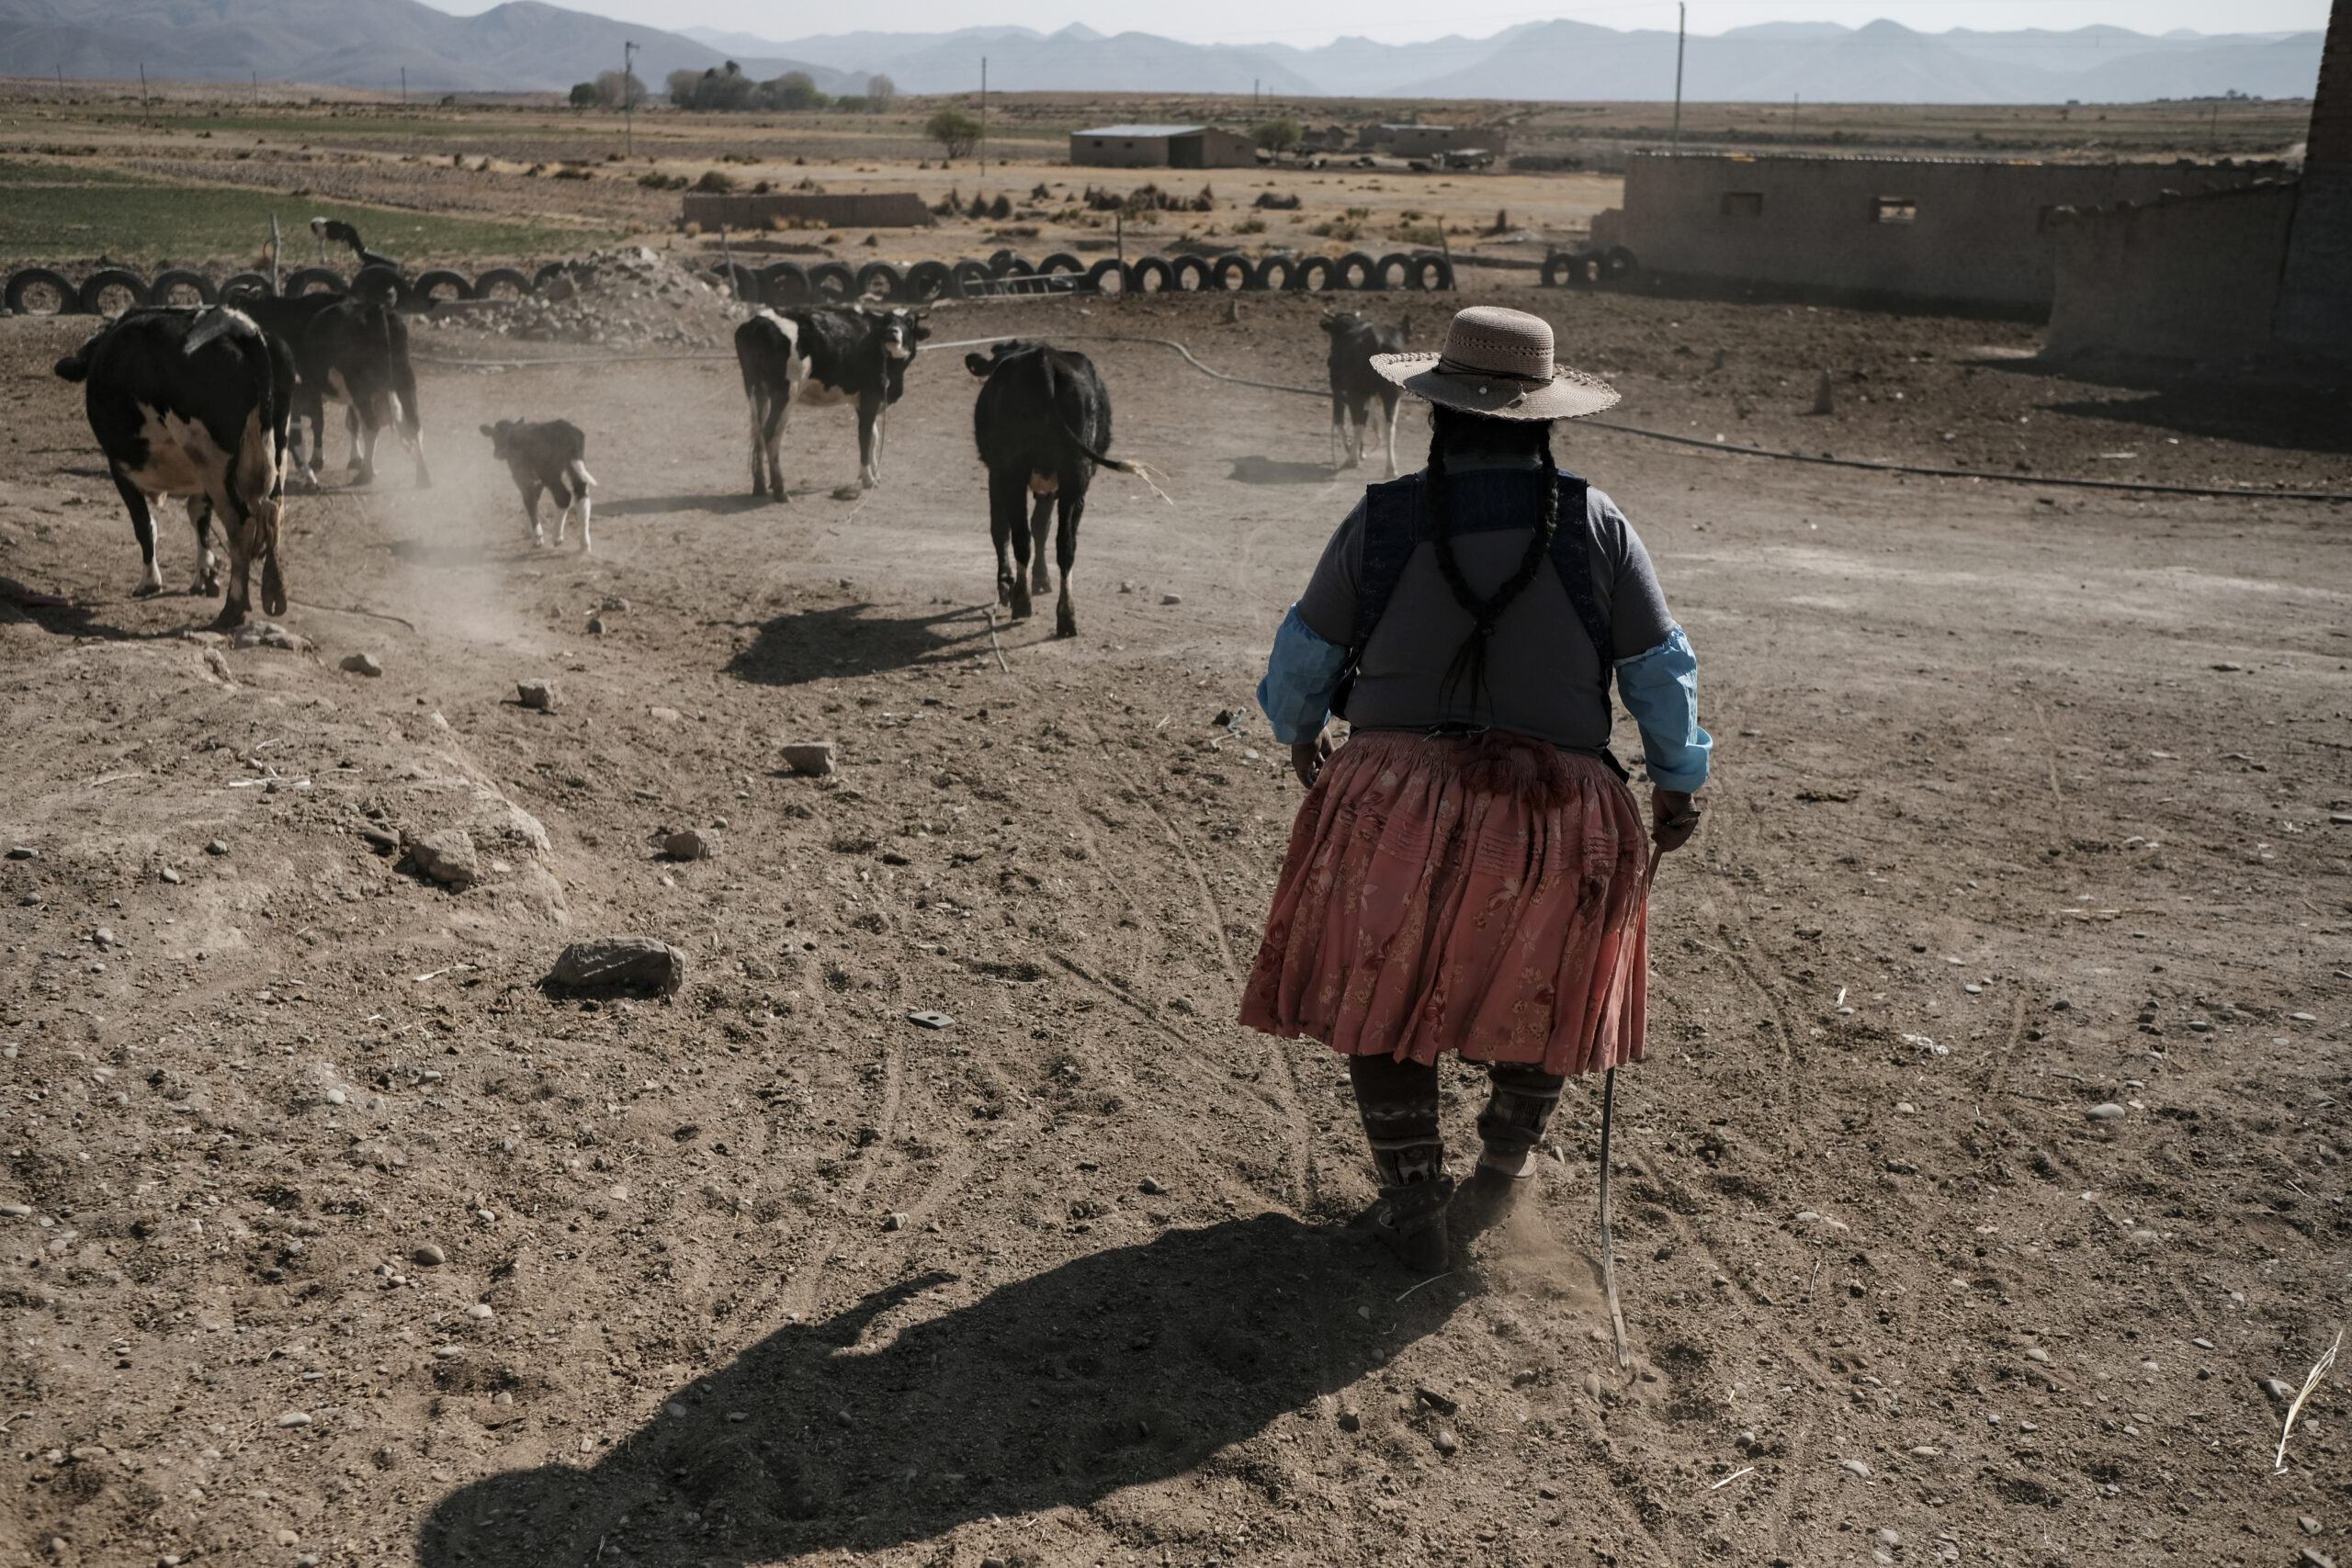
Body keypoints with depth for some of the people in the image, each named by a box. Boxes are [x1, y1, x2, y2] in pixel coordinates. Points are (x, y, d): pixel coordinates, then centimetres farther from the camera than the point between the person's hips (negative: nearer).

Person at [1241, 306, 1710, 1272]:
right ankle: (1505, 1160, 40)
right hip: (1557, 800, 1)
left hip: (1396, 789, 0)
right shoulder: (1597, 524, -3)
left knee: (1382, 991, 18)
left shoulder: (1380, 520, -4)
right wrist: (1678, 784, 17)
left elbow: (1304, 655, 6)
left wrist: (1298, 732, 26)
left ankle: (1414, 1205, 20)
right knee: (1547, 989, 25)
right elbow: (1662, 671, 3)